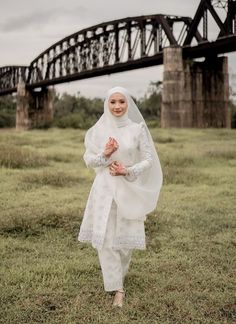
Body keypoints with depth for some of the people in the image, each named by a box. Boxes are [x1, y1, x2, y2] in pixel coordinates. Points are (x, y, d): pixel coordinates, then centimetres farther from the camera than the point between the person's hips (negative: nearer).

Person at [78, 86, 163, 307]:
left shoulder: (137, 129, -2)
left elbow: (149, 159, -2)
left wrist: (128, 171, -15)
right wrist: (104, 154, -14)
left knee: (126, 237, 5)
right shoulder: (98, 130, 2)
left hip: (129, 190, -1)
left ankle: (116, 274, 32)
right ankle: (117, 287, 10)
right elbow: (88, 160, 5)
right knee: (104, 238, -3)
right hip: (105, 189, 1)